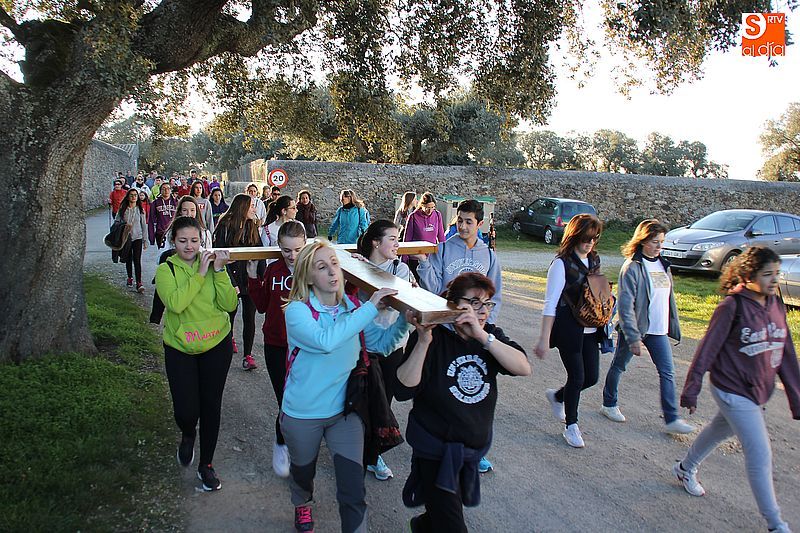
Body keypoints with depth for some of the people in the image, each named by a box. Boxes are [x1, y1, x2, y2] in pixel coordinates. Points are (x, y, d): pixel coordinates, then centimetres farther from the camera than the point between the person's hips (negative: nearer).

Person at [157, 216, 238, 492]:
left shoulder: (212, 264, 0)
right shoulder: (166, 269, -6)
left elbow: (230, 305, -9)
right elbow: (175, 303, -24)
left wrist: (219, 271, -18)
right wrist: (200, 274, -22)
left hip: (217, 345, 2)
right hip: (180, 348, -1)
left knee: (211, 406, 9)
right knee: (186, 411, -7)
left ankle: (206, 465, 29)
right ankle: (187, 435, 33)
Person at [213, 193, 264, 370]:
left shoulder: (252, 227, 6)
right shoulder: (225, 228, -9)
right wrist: (231, 283, -17)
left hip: (250, 279, 3)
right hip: (233, 278, -3)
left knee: (249, 317, 0)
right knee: (230, 313, 17)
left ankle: (248, 355, 7)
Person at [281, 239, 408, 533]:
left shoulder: (353, 307, -6)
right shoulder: (297, 310, -20)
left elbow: (382, 344, 0)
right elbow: (326, 340, -38)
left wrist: (406, 317, -15)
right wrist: (369, 308, -35)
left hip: (345, 411, 2)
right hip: (303, 414, -2)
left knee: (353, 492, -5)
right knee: (303, 472, 26)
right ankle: (302, 506, 59)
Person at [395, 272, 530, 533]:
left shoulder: (490, 334, -1)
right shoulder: (433, 337, -17)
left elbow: (524, 368, -18)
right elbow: (403, 390, -25)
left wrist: (482, 336, -28)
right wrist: (423, 342, -35)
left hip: (475, 446, 6)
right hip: (437, 449, -5)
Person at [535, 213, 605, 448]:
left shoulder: (595, 260, 7)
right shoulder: (562, 264, -13)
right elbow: (550, 303, -14)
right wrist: (544, 338, -16)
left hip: (589, 330, 7)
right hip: (569, 329, -6)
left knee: (591, 377, 8)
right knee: (577, 376, -1)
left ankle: (557, 396, 37)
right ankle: (571, 426, 20)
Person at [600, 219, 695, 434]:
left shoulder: (663, 264, 7)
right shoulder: (632, 267, -15)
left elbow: (668, 297, 16)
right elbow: (625, 305, -19)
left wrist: (673, 325, 15)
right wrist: (633, 337, -22)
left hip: (658, 330, 6)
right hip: (634, 328, -6)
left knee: (667, 372, 2)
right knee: (619, 366, 12)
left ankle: (671, 419, 7)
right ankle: (609, 404, 30)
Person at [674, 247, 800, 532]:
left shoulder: (776, 305, 1)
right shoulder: (732, 306, -19)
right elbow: (708, 348, -15)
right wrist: (691, 389, -12)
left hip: (759, 392, 7)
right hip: (733, 391, -7)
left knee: (719, 432, 25)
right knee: (760, 455, -4)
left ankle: (685, 469, 49)